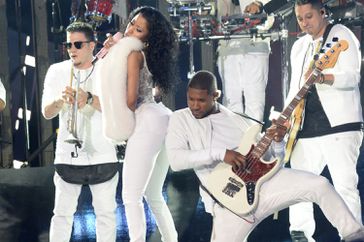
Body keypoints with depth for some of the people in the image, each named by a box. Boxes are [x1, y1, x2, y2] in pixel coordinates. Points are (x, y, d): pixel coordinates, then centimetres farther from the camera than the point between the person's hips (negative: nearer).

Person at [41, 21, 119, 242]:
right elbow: (47, 113, -1)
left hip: (102, 155, -1)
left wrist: (89, 98, -29)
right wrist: (60, 100, -24)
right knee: (62, 213, -1)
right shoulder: (57, 71, 4)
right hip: (68, 155, 1)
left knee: (106, 212, 4)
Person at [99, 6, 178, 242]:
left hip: (147, 124, -10)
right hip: (162, 120, 10)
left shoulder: (133, 53, -8)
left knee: (131, 197, -9)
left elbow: (130, 99, -11)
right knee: (154, 196, 19)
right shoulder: (147, 54, 18)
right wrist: (113, 52, 16)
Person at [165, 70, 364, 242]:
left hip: (263, 182, 1)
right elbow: (175, 160, -11)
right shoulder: (180, 119, 8)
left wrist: (277, 141, -8)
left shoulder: (238, 120, 14)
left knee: (319, 184, -17)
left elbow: (273, 157, 16)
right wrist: (219, 153, -20)